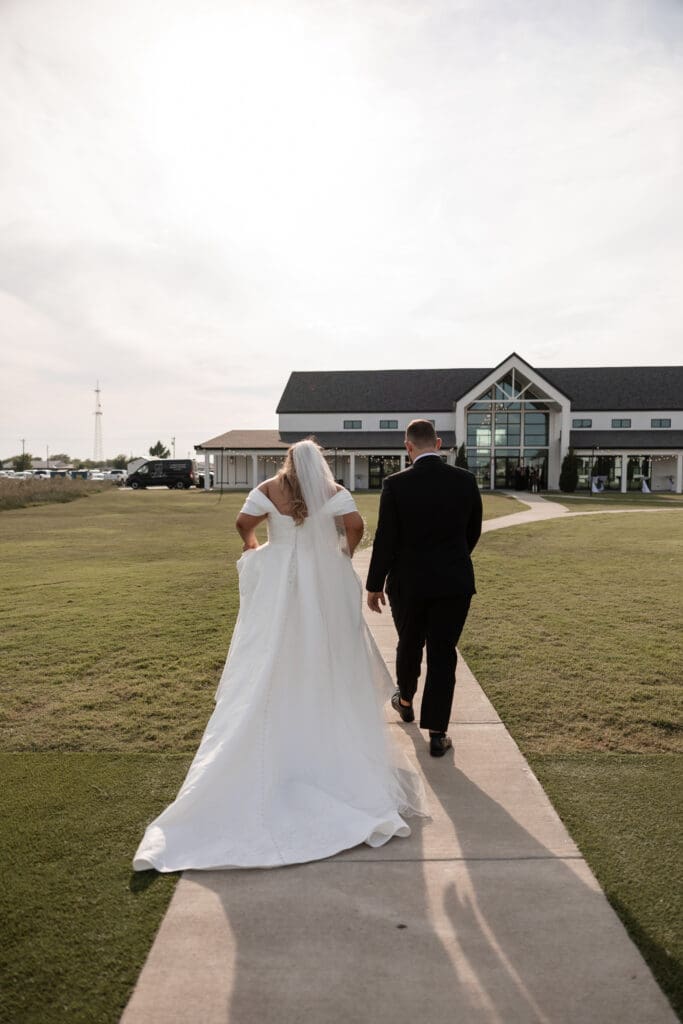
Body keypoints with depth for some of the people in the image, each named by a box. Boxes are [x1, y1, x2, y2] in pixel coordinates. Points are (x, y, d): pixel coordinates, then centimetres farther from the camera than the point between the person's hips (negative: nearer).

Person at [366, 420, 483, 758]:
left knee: (409, 645, 21)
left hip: (408, 582, -1)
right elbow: (473, 531, 7)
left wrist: (374, 585, 1)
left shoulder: (396, 484, -12)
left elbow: (385, 540, -10)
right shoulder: (466, 480, -4)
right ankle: (437, 734, 12)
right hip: (454, 582, 1)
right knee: (443, 655, 7)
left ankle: (405, 701, 46)